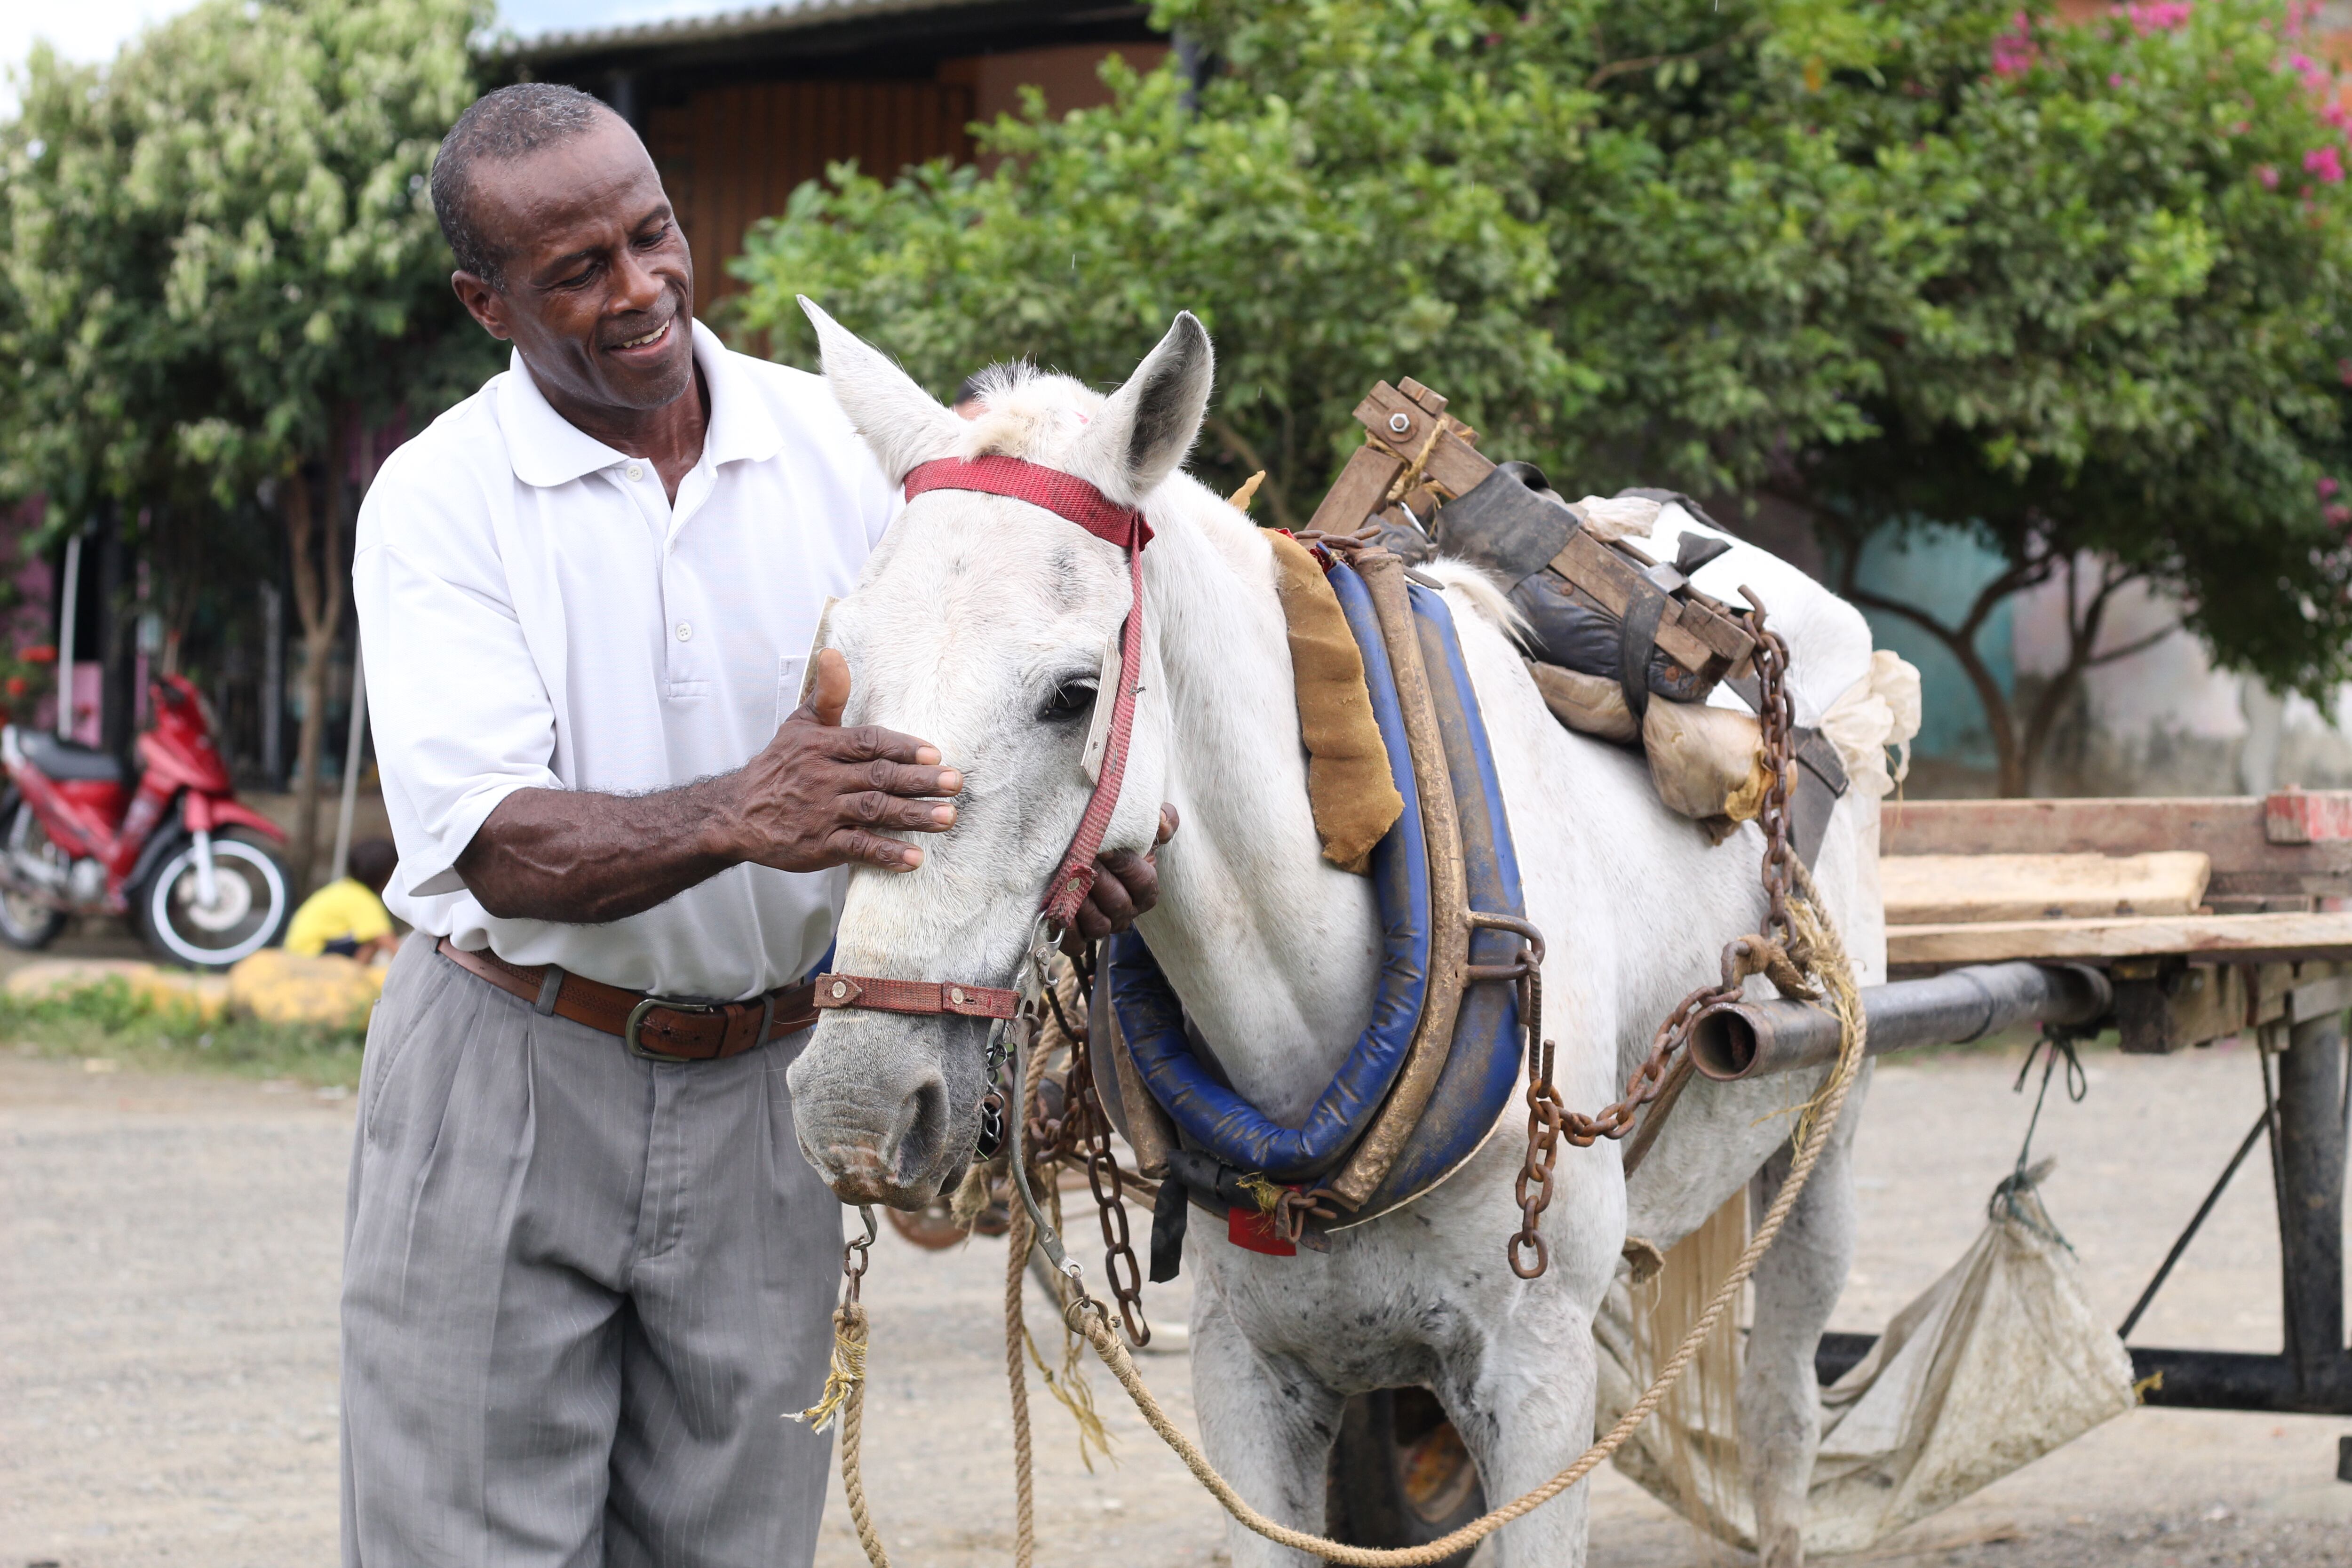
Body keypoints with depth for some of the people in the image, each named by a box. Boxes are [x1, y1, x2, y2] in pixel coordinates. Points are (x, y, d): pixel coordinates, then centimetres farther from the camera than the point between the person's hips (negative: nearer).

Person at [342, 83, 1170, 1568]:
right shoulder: (440, 498, -9)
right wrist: (738, 816, -37)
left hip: (765, 1088, 3)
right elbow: (505, 847, -19)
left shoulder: (838, 438, 0)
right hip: (512, 1079, -3)